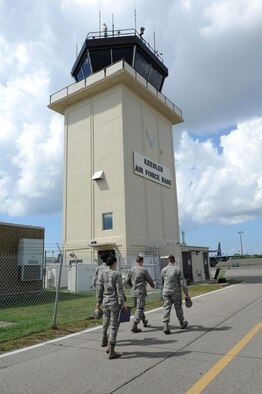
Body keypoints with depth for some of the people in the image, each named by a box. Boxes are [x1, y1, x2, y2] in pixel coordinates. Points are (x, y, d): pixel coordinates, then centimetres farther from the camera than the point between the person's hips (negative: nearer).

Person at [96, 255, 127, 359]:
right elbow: (119, 290, -15)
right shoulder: (117, 274, -14)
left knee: (106, 322, 26)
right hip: (115, 302, -6)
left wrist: (99, 301, 13)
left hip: (105, 302, 6)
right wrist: (122, 303, -8)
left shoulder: (102, 274, 0)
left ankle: (104, 341, 48)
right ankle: (111, 351, 2)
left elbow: (99, 289, 4)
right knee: (114, 325, 1)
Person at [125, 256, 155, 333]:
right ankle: (134, 326, -9)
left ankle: (144, 321, 37)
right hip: (141, 292, -6)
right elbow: (149, 280, -4)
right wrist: (153, 285, 17)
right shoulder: (144, 270, -12)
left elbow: (127, 281, 7)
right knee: (139, 308, -2)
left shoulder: (131, 270, 2)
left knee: (138, 307, 19)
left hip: (134, 292, 6)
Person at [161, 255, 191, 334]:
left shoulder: (163, 270, 2)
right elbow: (182, 283, -11)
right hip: (176, 292, -2)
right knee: (178, 308, 15)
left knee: (166, 308, 1)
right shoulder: (177, 269, -9)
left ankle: (166, 326, -12)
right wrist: (187, 294, -5)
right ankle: (182, 323, 34)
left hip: (166, 292, 2)